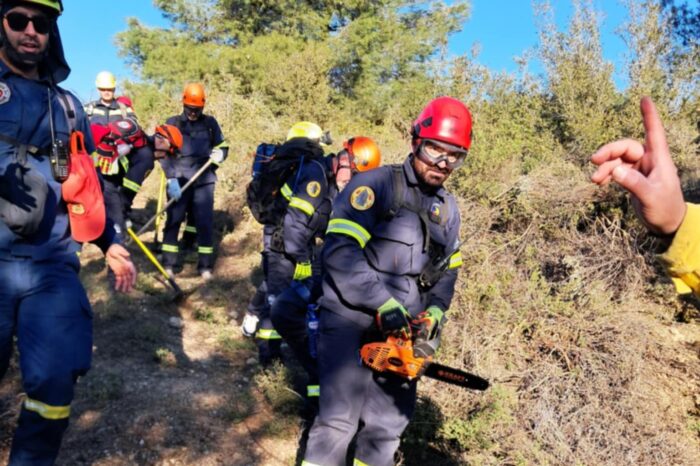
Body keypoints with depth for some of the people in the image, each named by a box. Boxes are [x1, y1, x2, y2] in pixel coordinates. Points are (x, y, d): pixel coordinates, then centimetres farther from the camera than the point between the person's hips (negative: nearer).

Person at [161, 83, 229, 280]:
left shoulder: (210, 123, 9)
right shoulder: (172, 123, 6)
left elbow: (223, 146, 16)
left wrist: (218, 154, -9)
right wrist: (171, 179, -12)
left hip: (204, 180, 1)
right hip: (179, 179, 0)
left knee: (205, 221, -1)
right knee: (173, 220, 2)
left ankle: (205, 266, 8)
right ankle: (168, 264, 12)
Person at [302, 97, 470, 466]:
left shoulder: (447, 208, 11)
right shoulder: (375, 184, -10)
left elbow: (447, 272, 17)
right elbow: (339, 251, -19)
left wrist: (434, 313, -1)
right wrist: (384, 304, -22)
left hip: (402, 330, 6)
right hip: (350, 320, -6)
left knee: (388, 424, 13)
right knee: (340, 418, -4)